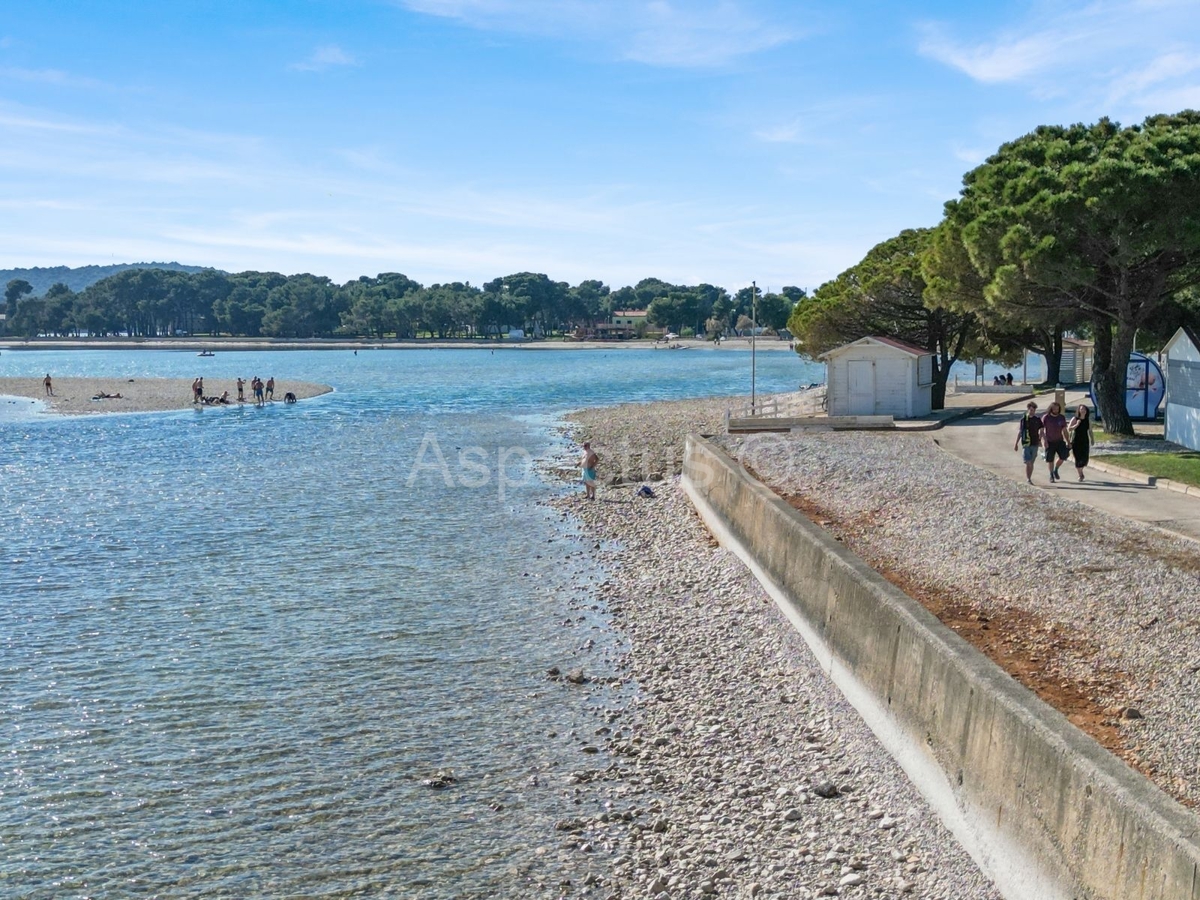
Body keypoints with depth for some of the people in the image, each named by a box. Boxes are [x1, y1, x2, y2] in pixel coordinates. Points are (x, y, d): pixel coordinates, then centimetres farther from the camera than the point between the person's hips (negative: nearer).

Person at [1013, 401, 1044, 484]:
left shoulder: (1037, 420, 4)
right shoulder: (1023, 419, 0)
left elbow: (1041, 430, 14)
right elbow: (1020, 432, 7)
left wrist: (1039, 440, 1)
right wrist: (1016, 443, 9)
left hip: (1035, 444, 2)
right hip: (1026, 444, -2)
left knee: (1031, 463, 9)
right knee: (1028, 462, -12)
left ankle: (1029, 478, 18)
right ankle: (1027, 478, -8)